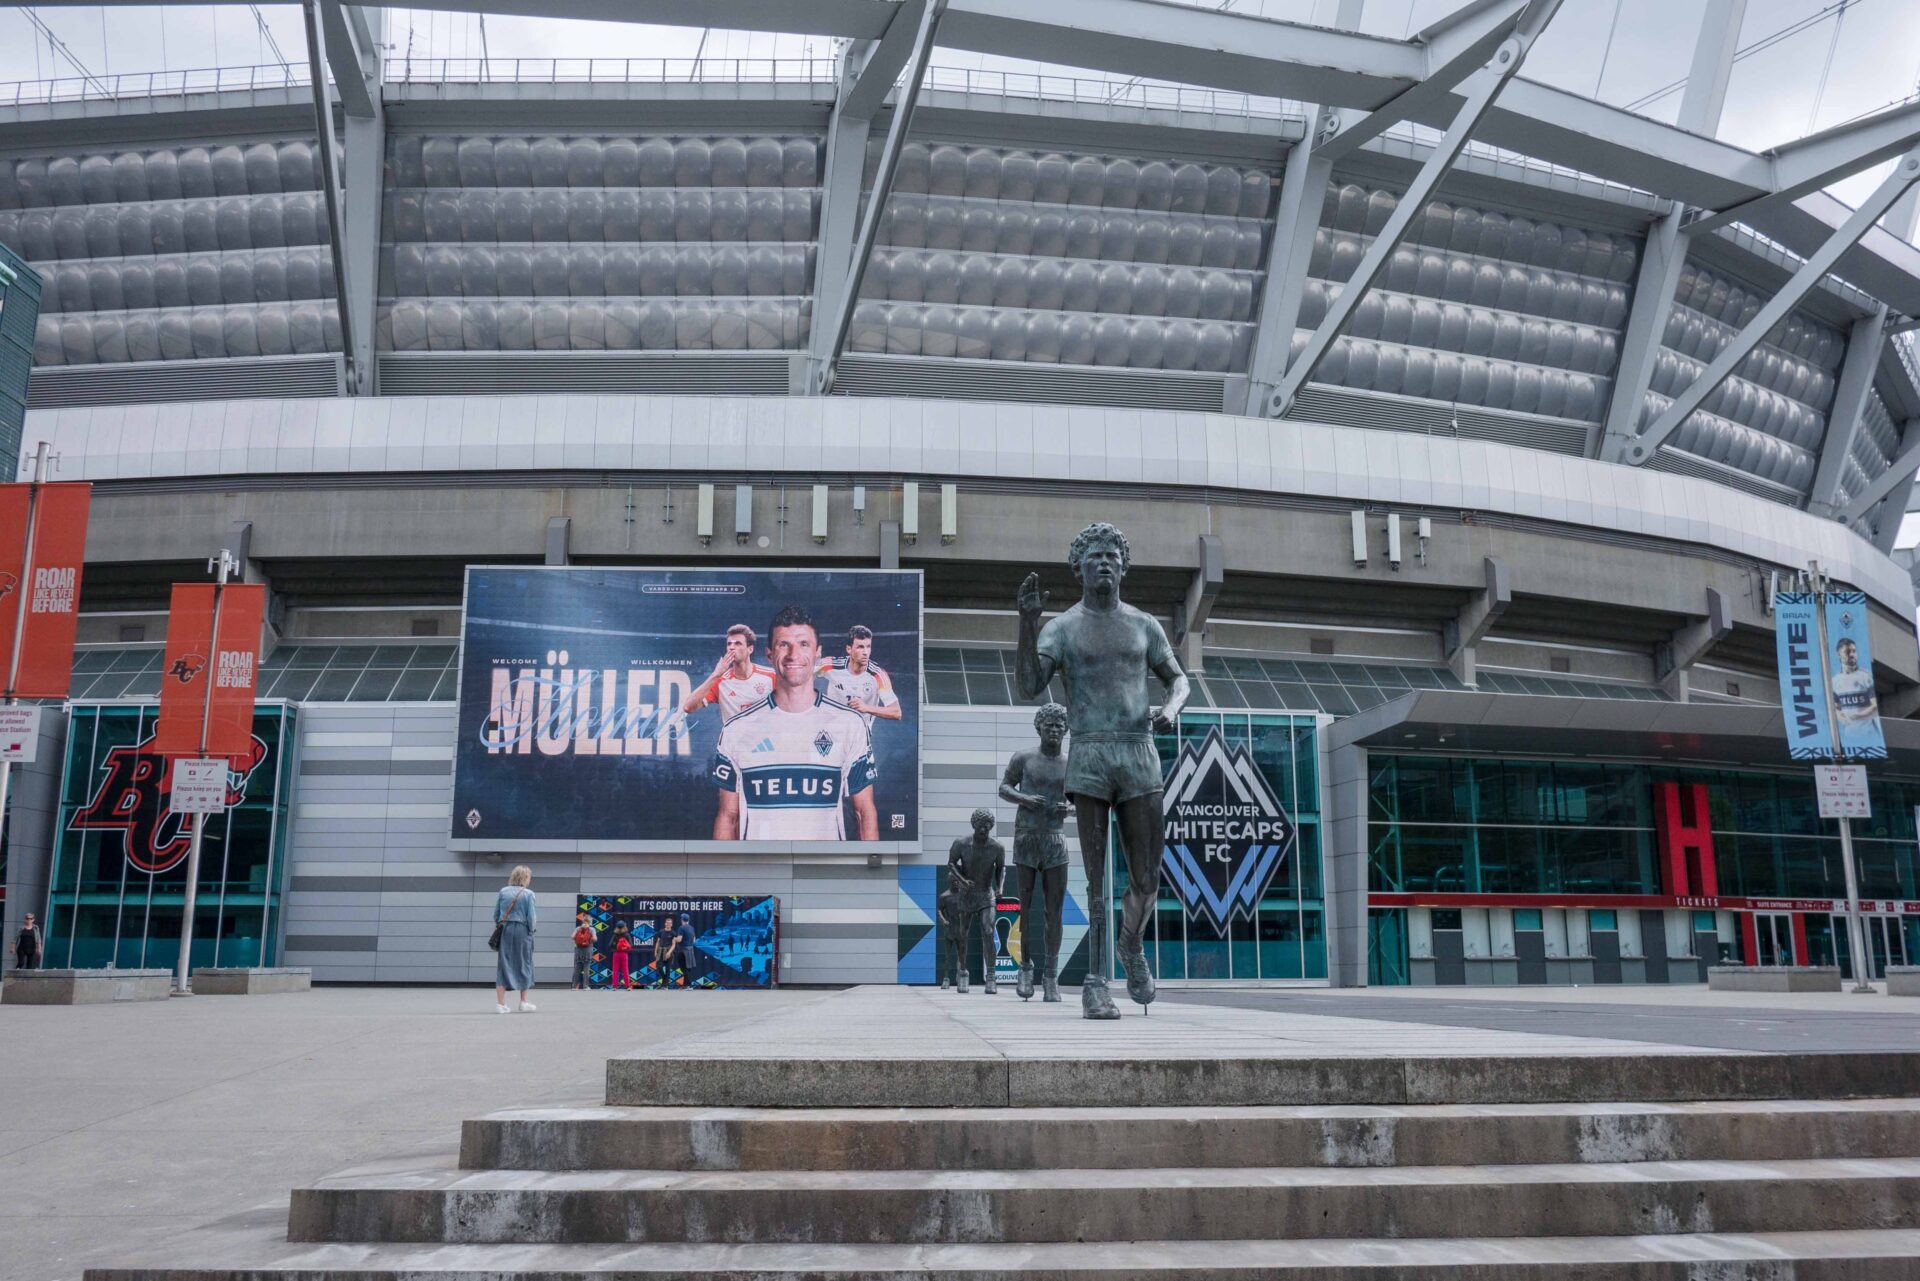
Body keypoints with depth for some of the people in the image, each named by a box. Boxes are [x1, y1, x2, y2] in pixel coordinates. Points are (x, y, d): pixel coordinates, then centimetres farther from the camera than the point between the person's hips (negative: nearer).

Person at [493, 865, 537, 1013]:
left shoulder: (503, 891, 5)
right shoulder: (528, 894, -5)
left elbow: (496, 914, 5)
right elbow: (530, 917, -8)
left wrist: (499, 926, 16)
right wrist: (531, 931, 6)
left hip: (505, 930, 3)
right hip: (521, 930, -3)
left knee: (503, 965, 6)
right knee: (524, 965, 9)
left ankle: (501, 1003, 2)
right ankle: (524, 1002, 13)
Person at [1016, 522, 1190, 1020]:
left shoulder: (1144, 625, 14)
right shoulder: (1059, 628, 5)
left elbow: (1178, 680, 19)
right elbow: (1029, 687, -9)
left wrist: (1170, 708, -4)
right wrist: (1027, 622, -19)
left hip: (1140, 757, 2)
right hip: (1088, 758, -2)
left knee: (1147, 877, 2)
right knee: (1097, 879, -4)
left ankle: (1132, 947, 31)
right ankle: (1096, 982, 3)